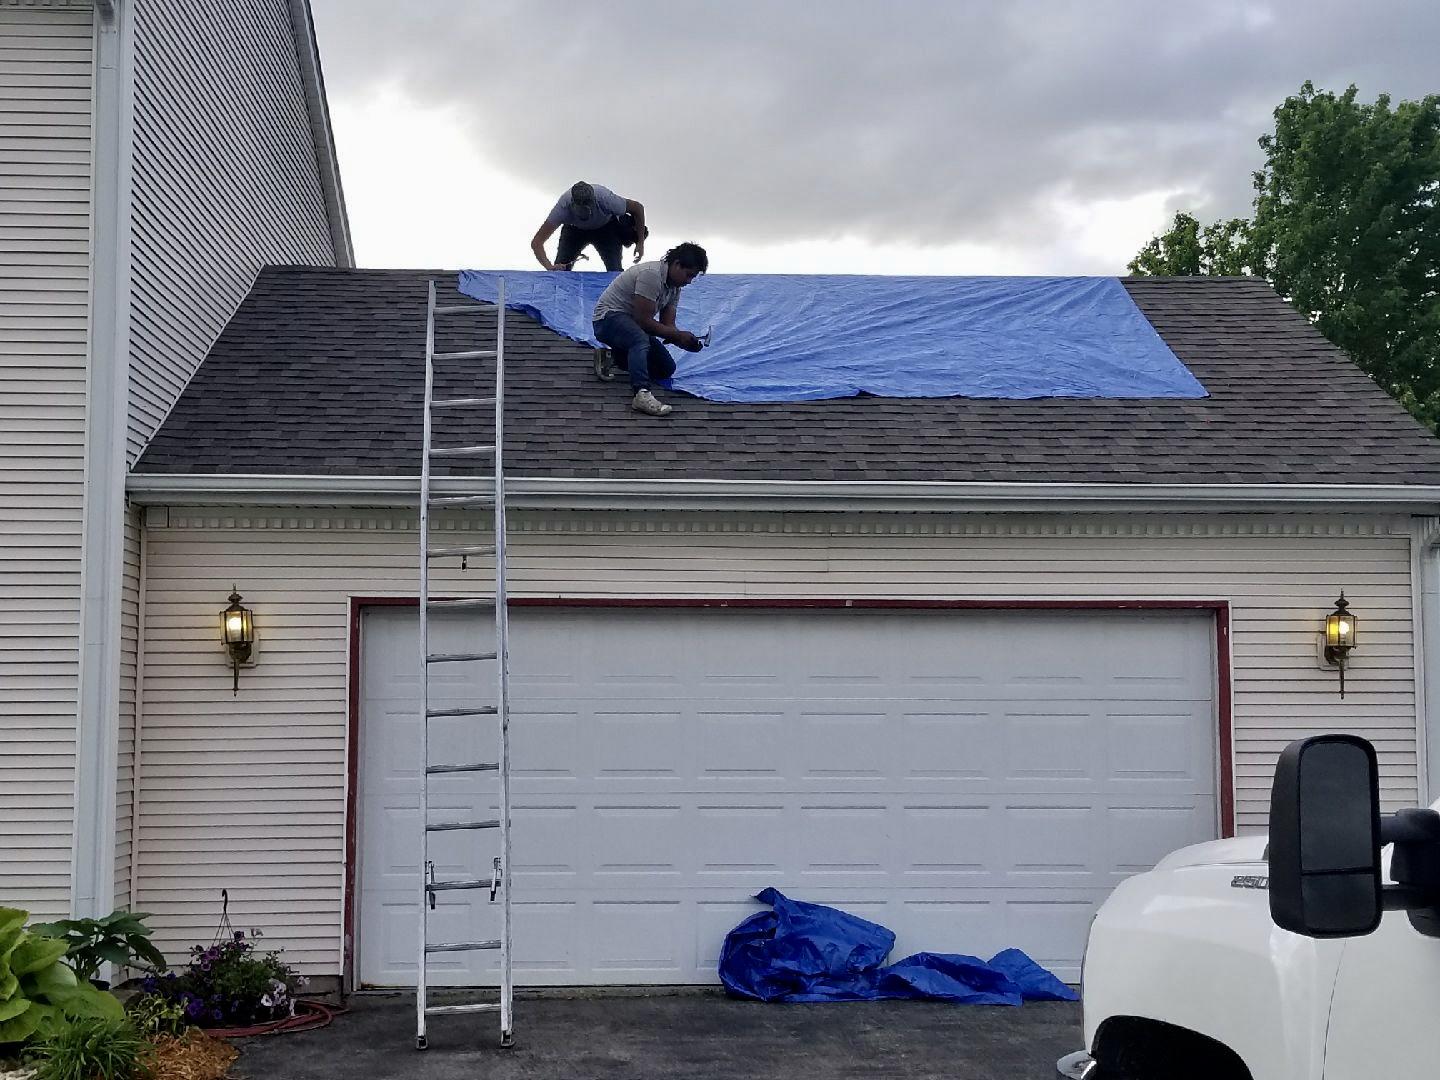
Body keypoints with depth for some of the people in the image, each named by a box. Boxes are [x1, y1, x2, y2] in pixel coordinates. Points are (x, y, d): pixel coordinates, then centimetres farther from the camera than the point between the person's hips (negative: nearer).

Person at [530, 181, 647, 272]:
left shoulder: (606, 198, -40)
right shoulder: (563, 205, -38)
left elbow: (638, 208, -21)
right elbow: (536, 242, -36)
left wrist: (640, 243, -16)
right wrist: (550, 267, -52)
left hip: (606, 227, -1)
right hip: (575, 229, 1)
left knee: (615, 271, -16)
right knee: (561, 269, -11)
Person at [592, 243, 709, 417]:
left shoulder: (674, 287, 5)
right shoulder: (651, 274, -24)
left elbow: (667, 325, -1)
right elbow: (643, 319, -26)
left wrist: (685, 341, -20)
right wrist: (678, 335, -23)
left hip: (634, 325, 9)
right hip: (609, 317, -9)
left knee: (666, 369, 7)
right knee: (640, 340, -40)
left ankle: (616, 356, 22)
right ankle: (642, 394, -54)